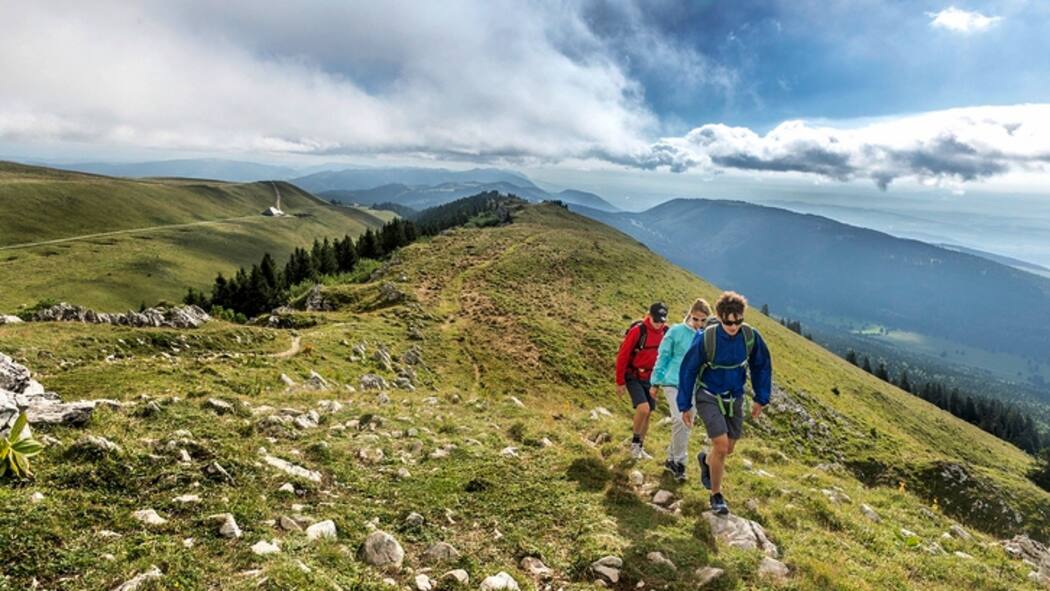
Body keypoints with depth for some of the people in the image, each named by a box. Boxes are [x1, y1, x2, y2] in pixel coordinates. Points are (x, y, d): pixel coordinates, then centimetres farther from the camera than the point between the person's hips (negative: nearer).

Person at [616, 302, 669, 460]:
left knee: (647, 413, 10)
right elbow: (622, 356, -15)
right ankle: (635, 442, 2)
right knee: (643, 408, -20)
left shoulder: (666, 332, -5)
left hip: (650, 378, 5)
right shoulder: (637, 331, -20)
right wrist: (620, 382, -11)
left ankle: (640, 447, 26)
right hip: (633, 377, -5)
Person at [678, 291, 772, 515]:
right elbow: (688, 370, -11)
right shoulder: (706, 338, -23)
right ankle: (716, 495, 6)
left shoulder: (750, 336, -14)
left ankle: (706, 460, 48)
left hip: (734, 398, 4)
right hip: (708, 396, -4)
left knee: (728, 449, 13)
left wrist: (761, 399, 6)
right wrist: (685, 405, -7)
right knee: (721, 445, -15)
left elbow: (762, 366, 4)